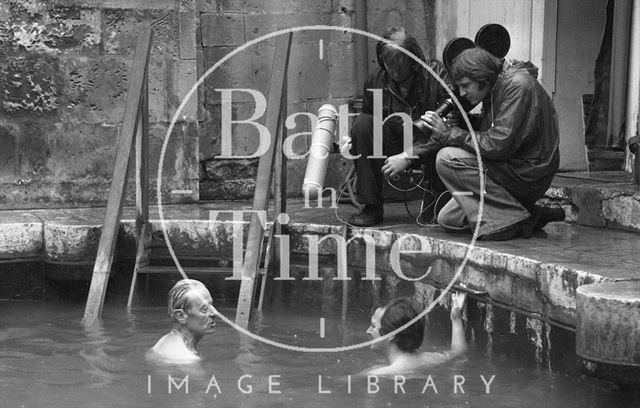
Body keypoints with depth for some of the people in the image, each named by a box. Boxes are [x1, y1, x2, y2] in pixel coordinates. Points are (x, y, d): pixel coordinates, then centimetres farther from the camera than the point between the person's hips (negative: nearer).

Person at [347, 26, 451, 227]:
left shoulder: (438, 76, -15)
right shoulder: (376, 82, -2)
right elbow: (367, 129, 12)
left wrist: (408, 156, -28)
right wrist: (351, 141, -12)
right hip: (394, 145, 4)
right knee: (361, 123, -21)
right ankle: (372, 206, -15)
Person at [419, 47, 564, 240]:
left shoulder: (518, 86, -19)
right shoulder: (494, 90, 11)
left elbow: (498, 145, -26)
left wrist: (449, 133, -19)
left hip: (528, 174, -10)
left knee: (448, 158, -21)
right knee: (447, 219, 7)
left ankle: (514, 219, -16)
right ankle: (531, 216, 6)